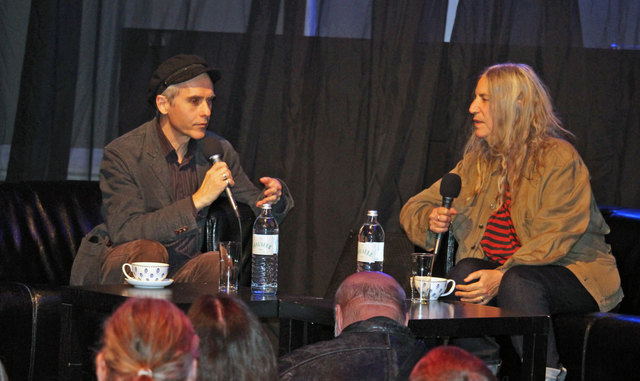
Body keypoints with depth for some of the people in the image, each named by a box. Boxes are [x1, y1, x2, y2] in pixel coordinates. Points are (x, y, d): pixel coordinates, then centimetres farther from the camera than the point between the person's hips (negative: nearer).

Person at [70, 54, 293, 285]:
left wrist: (273, 197, -16)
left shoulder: (218, 151, 1)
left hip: (180, 269, 4)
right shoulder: (122, 154, -16)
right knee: (148, 251, -35)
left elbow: (255, 206, 11)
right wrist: (197, 201, -31)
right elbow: (123, 232, -27)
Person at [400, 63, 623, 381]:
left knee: (517, 281, -37)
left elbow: (556, 237, -19)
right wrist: (430, 220, -8)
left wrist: (502, 276, -31)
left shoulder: (559, 158, -9)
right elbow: (414, 207, 18)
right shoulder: (477, 161, 12)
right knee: (464, 271, -28)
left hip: (570, 273, -5)